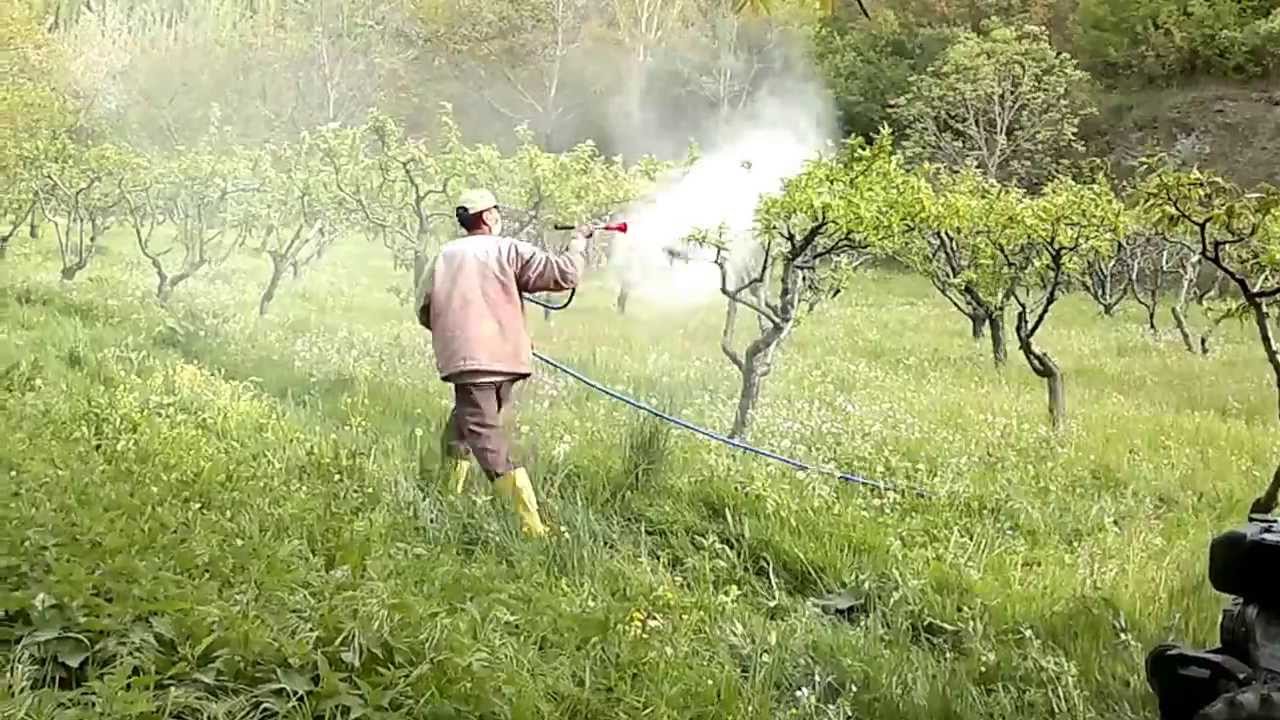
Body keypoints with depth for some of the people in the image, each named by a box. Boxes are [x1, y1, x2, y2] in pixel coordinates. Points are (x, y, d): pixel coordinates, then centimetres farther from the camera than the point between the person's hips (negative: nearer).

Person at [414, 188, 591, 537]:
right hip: (504, 360, 1)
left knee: (488, 443, -6)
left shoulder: (444, 256, 9)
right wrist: (579, 242, 13)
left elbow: (424, 311, 12)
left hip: (464, 360, -1)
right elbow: (565, 273, -5)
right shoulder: (508, 250, 2)